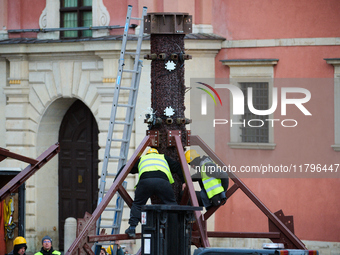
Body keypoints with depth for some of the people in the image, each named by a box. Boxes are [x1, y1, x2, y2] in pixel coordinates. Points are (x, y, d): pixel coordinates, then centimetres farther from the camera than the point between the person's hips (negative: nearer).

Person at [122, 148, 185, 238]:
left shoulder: (141, 159, 38)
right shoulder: (164, 158, 38)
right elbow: (178, 167, 32)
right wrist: (185, 182, 31)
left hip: (145, 181, 1)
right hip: (163, 182, 0)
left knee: (137, 204, 17)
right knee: (171, 204, 13)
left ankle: (132, 228, 8)